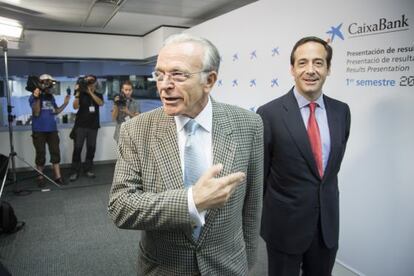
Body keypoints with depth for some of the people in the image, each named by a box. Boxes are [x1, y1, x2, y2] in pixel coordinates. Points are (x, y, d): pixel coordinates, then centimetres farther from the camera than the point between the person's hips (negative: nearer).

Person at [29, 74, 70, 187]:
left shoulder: (51, 97, 10)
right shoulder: (34, 96, -7)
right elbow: (36, 113, -16)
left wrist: (65, 103, 5)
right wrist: (37, 98, -24)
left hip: (52, 129, 5)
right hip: (39, 130, -5)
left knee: (55, 153, 5)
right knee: (41, 154, 3)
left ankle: (58, 177, 10)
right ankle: (40, 178, 16)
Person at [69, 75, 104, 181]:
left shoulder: (98, 95, 9)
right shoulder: (81, 94, 2)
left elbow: (100, 103, -11)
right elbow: (75, 106, -10)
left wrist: (90, 92, -17)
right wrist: (77, 93, -19)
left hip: (93, 126, 2)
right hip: (80, 125, -2)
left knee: (91, 148, 4)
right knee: (77, 148, -3)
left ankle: (88, 169, 16)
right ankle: (74, 171, 2)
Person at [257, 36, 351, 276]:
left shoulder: (342, 111, -1)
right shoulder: (270, 113, -15)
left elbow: (334, 162, 11)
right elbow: (259, 173, -7)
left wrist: (326, 198, 14)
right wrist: (265, 215, 1)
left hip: (329, 222, 4)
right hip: (284, 223, -4)